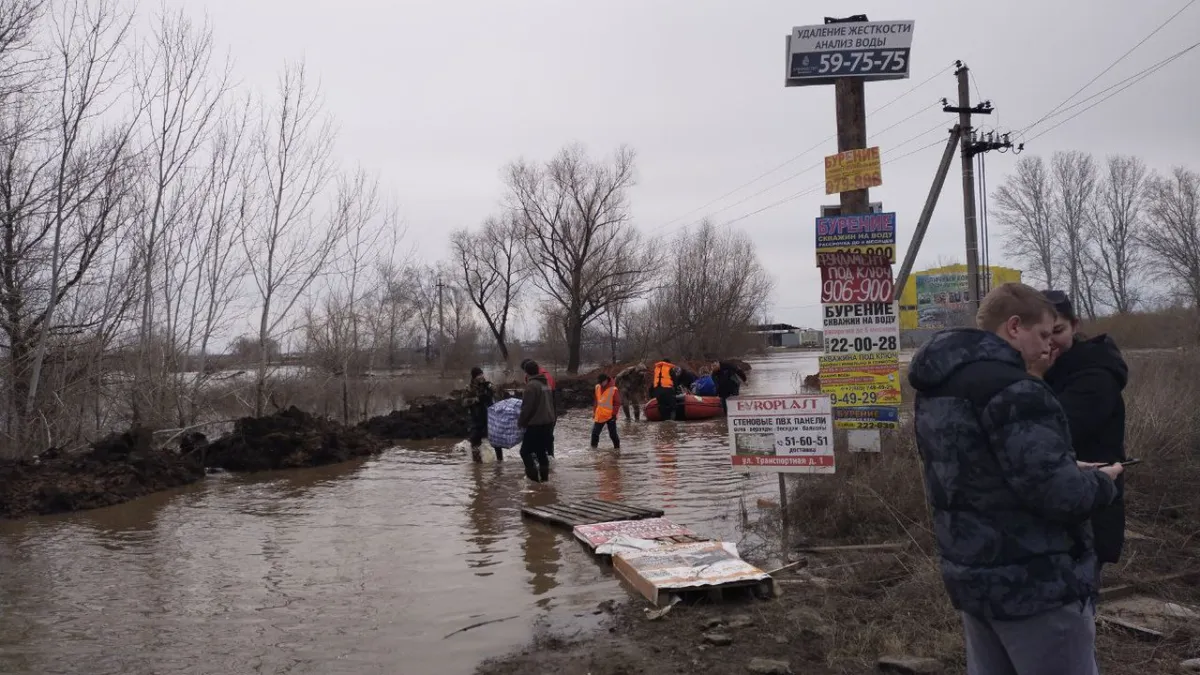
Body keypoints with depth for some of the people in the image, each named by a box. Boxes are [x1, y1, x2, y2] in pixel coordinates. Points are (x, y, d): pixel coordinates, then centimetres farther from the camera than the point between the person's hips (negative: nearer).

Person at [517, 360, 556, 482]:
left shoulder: (531, 385, -16)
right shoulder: (545, 384, 10)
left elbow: (527, 407, -18)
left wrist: (521, 422, -5)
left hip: (536, 424, -9)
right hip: (548, 422, 9)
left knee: (525, 451, 0)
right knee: (542, 451, 16)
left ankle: (533, 476, -4)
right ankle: (544, 476, 17)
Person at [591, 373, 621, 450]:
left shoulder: (613, 389, -15)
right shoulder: (597, 387, 3)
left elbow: (617, 403, -11)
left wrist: (614, 414, -14)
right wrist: (594, 412, 15)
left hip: (610, 416, -5)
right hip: (599, 415, 5)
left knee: (613, 434, 2)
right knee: (595, 432, 6)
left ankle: (617, 448, 18)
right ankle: (593, 448, 18)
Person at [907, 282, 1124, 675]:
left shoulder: (936, 389, 9)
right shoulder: (1009, 387, -22)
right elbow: (1059, 494, -25)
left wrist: (1072, 470, 15)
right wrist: (1102, 481, -3)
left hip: (971, 575, 9)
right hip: (1035, 584, -9)